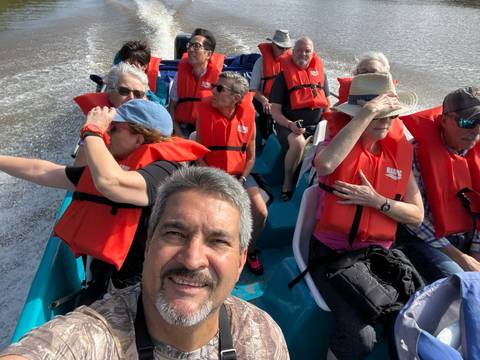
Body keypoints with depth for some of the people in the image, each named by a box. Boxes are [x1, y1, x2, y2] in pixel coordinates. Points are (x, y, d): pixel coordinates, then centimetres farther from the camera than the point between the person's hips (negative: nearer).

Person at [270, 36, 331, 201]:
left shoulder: (319, 72, 13)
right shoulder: (284, 76, 0)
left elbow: (326, 101, 23)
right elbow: (275, 111, -5)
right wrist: (290, 125, -22)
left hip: (317, 124, 4)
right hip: (289, 125, -4)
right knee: (298, 142, -36)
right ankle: (287, 181, -13)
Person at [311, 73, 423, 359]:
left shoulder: (400, 152, 7)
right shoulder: (337, 143, -4)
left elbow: (417, 216, 4)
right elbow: (325, 165, -32)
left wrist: (376, 201, -13)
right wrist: (368, 111, -27)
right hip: (332, 252, -4)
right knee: (360, 336, -22)